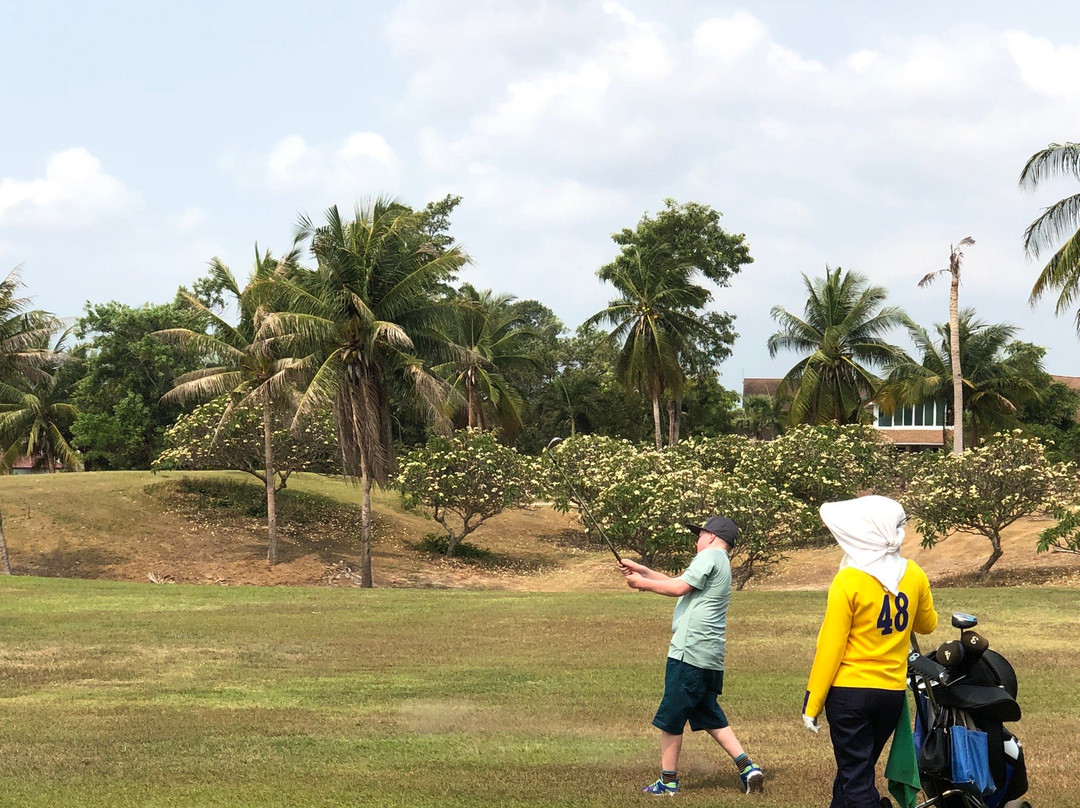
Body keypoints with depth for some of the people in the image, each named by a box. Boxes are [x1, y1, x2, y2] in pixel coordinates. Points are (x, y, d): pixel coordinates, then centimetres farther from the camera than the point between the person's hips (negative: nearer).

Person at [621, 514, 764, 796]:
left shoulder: (710, 556, -6)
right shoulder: (722, 564, 22)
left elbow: (679, 587, -14)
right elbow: (679, 583, 25)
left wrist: (642, 582, -3)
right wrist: (642, 570, 24)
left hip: (690, 652, -10)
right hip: (711, 656, 10)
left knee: (670, 718, -2)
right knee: (709, 716, 16)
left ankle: (668, 781, 1)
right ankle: (747, 767, 6)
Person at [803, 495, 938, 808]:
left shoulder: (849, 580, -15)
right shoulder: (914, 576, 0)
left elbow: (831, 646, -13)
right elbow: (927, 625, 18)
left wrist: (812, 704, -7)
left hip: (849, 691, -5)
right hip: (893, 692, 5)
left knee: (855, 779, -1)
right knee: (855, 771, 20)